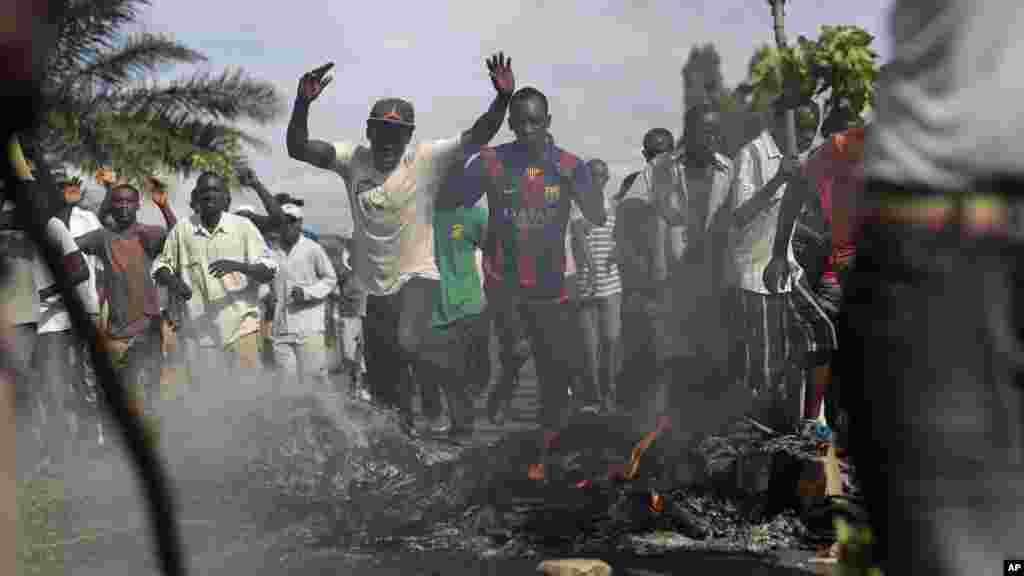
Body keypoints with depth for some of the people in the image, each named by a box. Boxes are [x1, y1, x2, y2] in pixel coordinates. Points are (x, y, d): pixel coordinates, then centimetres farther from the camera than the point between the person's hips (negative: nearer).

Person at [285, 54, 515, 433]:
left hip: (416, 277, -4)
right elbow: (297, 148, -8)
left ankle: (434, 400, -4)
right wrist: (303, 103, -24)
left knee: (408, 343, -33)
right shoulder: (352, 158, -1)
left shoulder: (427, 159, -9)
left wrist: (503, 99, -33)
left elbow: (476, 138, -18)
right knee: (382, 384, 14)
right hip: (376, 287, 4)